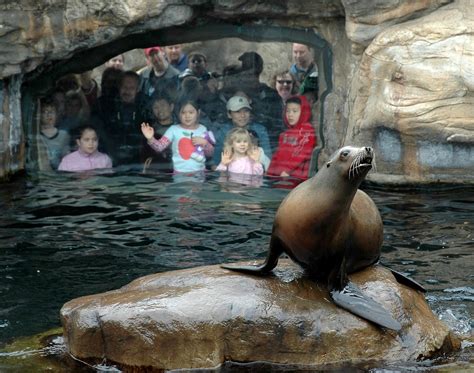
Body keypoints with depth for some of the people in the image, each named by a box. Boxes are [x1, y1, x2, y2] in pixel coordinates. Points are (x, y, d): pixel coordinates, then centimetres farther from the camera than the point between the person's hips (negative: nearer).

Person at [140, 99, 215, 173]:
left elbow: (210, 153, 9)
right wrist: (150, 139, -32)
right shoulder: (174, 129, -3)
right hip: (180, 172, -3)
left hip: (200, 172, 3)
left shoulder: (202, 129, 5)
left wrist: (204, 143, -9)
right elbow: (160, 146, -14)